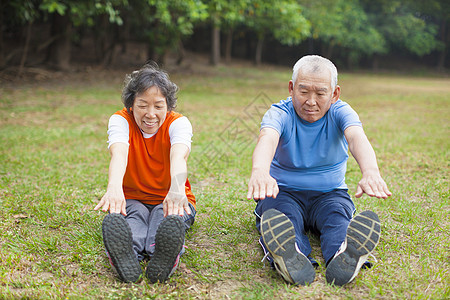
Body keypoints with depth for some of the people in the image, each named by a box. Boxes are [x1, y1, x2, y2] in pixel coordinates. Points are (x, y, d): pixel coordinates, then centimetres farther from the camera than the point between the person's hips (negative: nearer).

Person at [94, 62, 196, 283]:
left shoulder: (178, 123, -12)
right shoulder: (120, 120, -10)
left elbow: (179, 155, -35)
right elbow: (119, 153, -33)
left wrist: (177, 189, -59)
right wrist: (114, 187, -56)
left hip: (170, 199, 0)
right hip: (132, 199, 0)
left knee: (167, 216, -36)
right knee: (133, 214, -36)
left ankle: (163, 256, -68)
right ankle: (126, 256, -68)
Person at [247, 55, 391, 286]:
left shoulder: (340, 112, -6)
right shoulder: (280, 113, -9)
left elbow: (357, 137, -30)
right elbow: (267, 138, -34)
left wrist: (370, 172, -55)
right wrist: (259, 171, -60)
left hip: (329, 193, 1)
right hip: (284, 192, -1)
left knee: (339, 215, -33)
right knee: (284, 217, -35)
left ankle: (342, 258, -63)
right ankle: (292, 259, -66)